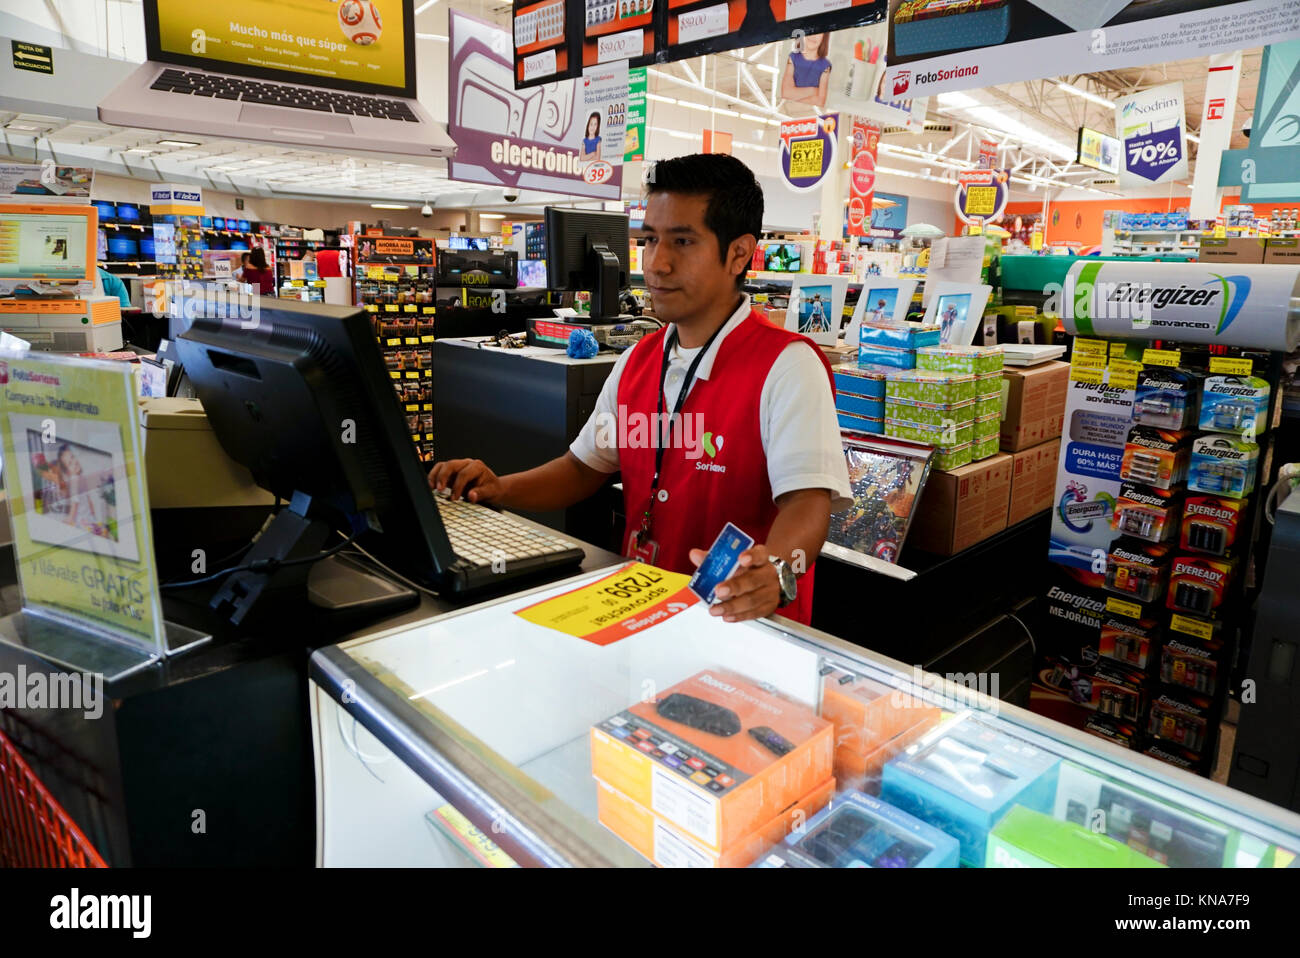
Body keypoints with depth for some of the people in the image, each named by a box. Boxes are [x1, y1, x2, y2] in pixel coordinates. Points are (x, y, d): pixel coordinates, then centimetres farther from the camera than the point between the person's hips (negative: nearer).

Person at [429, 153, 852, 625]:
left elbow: (807, 498, -24)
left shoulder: (788, 365, -13)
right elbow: (585, 466, 18)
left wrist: (775, 571, -45)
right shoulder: (637, 361, 10)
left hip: (738, 622, -7)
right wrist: (499, 489, 2)